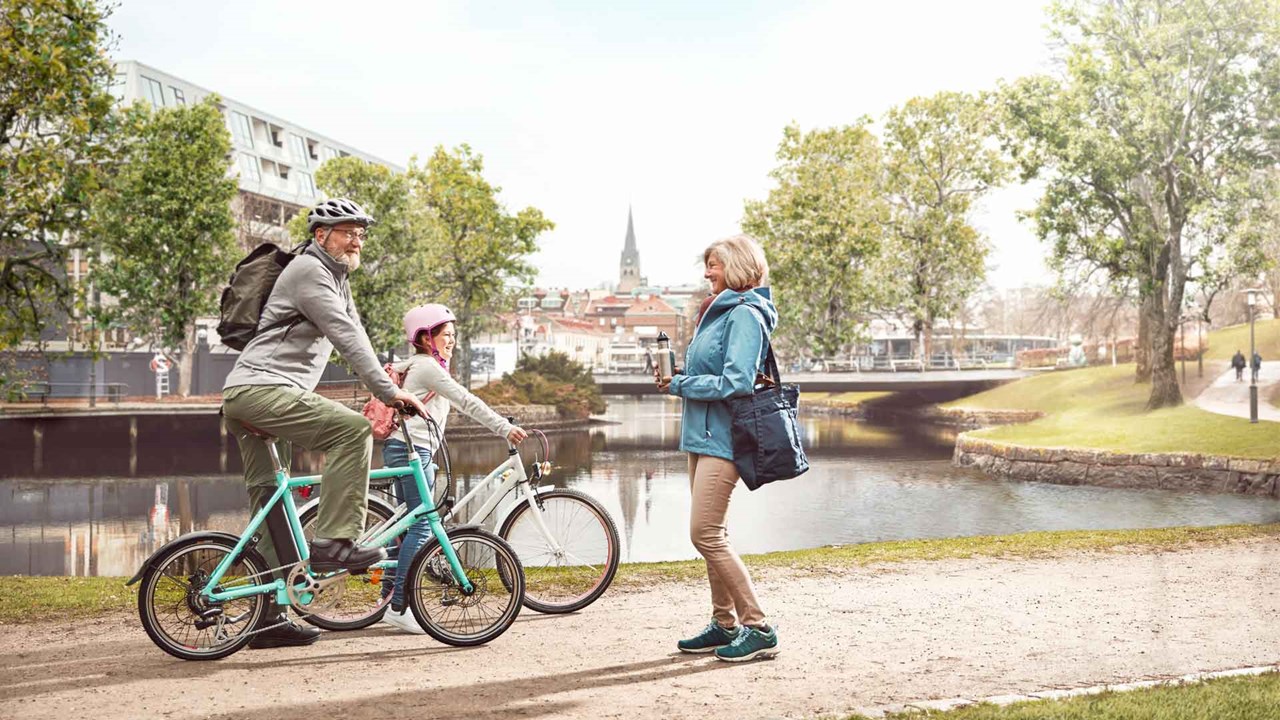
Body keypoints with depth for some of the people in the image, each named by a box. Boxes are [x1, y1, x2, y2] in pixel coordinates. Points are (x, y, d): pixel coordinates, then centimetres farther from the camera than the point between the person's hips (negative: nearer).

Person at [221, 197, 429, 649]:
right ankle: (334, 541, -21)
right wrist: (388, 392, -20)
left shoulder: (337, 278, 24)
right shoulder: (309, 271, -8)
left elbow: (355, 336, 23)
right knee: (353, 429, -22)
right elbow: (347, 338, -17)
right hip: (262, 389, -11)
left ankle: (269, 618, 15)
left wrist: (387, 389, 13)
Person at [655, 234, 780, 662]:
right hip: (703, 435, 10)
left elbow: (735, 383, -21)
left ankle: (757, 628, -6)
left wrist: (679, 384, -13)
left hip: (722, 438, -10)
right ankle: (724, 625, 21)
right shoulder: (718, 313, 18)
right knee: (711, 535, 12)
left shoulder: (745, 315, -12)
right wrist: (677, 379, 4)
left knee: (706, 534, -12)